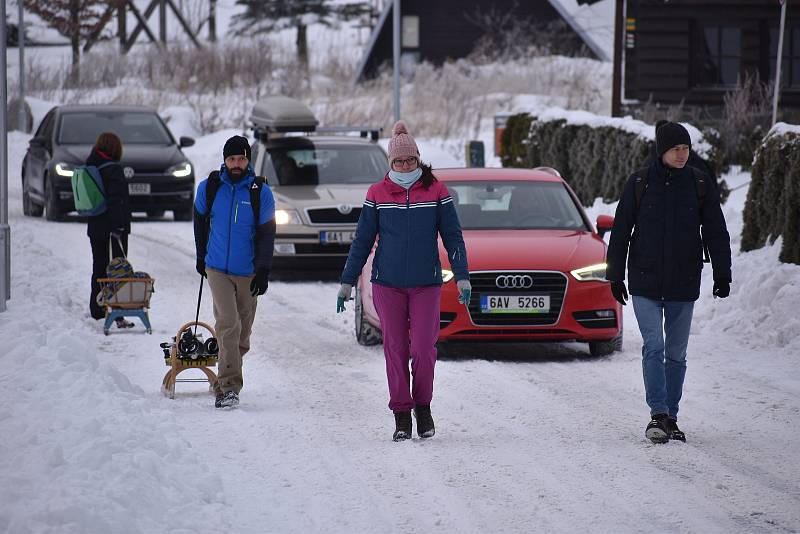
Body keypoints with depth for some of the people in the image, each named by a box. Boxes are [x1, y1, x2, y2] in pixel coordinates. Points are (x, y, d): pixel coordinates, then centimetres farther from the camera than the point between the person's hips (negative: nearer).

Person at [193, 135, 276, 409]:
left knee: (242, 333, 7)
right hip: (217, 269, -1)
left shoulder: (261, 192, -3)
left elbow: (266, 233, -1)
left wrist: (263, 271, -9)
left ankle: (224, 387, 21)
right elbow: (200, 221, 17)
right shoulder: (209, 187, 0)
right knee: (228, 324, -17)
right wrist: (201, 257, 21)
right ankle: (229, 386, -20)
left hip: (248, 273, 1)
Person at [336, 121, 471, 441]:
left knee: (423, 348, -8)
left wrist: (462, 277, -4)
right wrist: (347, 282, 6)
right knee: (395, 349, 0)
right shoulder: (378, 194, 4)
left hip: (426, 284, -1)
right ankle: (401, 416, 6)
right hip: (387, 284, 1)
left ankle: (423, 406, 12)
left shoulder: (436, 192, 3)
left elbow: (453, 237, 5)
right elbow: (362, 241, 9)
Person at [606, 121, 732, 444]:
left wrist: (722, 274, -4)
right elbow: (620, 232, 3)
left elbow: (716, 233, 4)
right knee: (654, 346, -14)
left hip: (684, 284, 2)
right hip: (645, 283, -2)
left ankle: (669, 419, 15)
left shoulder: (700, 185, 1)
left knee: (676, 353, 7)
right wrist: (615, 276, 3)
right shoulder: (639, 183, -3)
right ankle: (658, 414, -16)